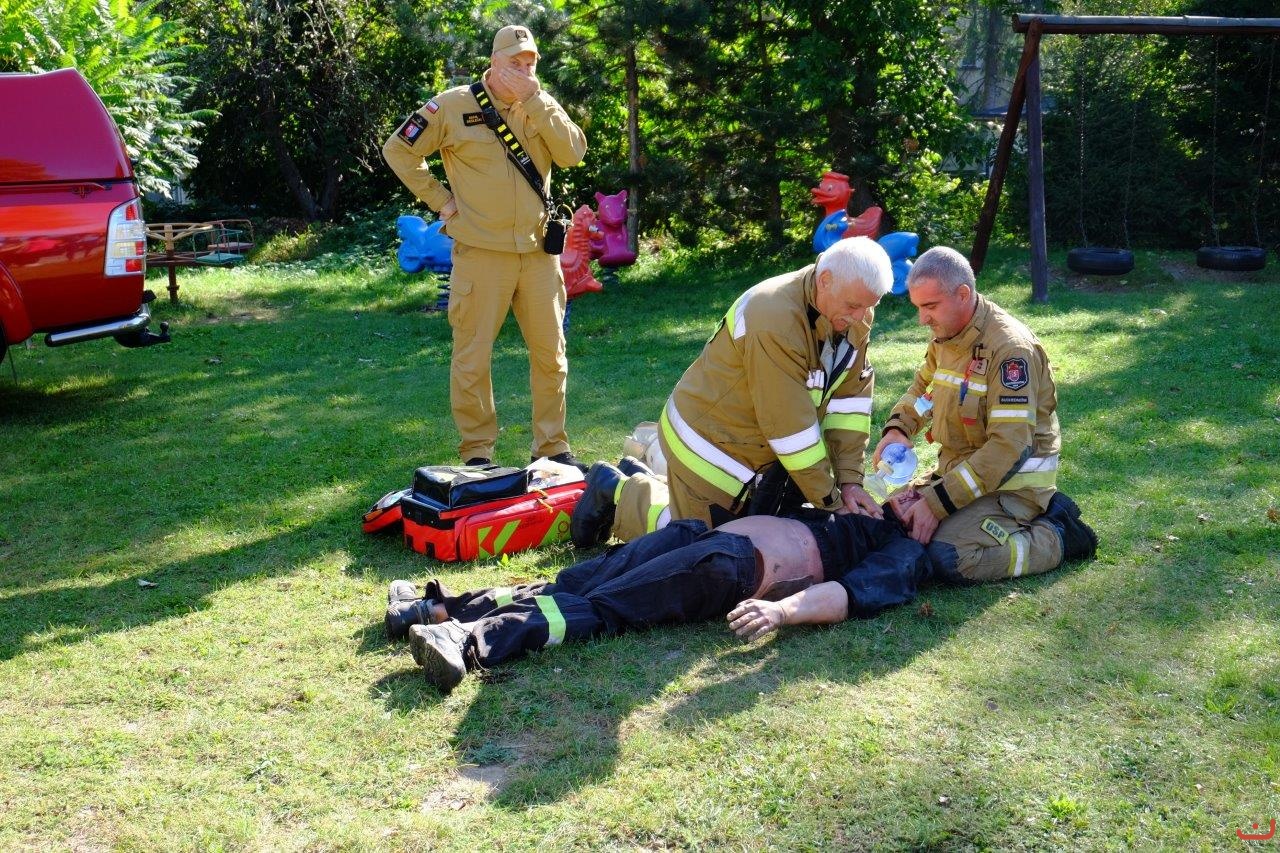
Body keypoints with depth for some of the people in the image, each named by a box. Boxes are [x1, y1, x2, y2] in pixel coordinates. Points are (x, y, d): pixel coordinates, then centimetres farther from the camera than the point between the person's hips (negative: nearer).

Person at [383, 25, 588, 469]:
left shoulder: (542, 106, 7)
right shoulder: (454, 106, -4)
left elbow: (573, 153, -9)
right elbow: (398, 150, 2)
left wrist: (534, 100, -14)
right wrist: (439, 199, -3)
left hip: (538, 250, 4)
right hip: (480, 253, -3)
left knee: (550, 352, 8)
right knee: (472, 357, 1)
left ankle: (553, 445, 21)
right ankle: (477, 451, 14)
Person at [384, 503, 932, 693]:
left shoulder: (903, 556, 7)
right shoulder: (863, 511, 32)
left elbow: (850, 594, -13)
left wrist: (783, 609, -27)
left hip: (736, 564, -7)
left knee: (601, 605, -25)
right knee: (573, 584, -8)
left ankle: (474, 642, -38)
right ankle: (443, 609, -13)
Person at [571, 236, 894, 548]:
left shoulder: (855, 312, -8)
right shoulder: (775, 320, -34)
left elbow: (851, 396, -5)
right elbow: (790, 426, -31)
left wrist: (850, 479, -12)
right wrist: (832, 502, -23)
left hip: (761, 444, 8)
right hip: (711, 440, -8)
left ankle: (642, 480, 32)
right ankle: (618, 489, 22)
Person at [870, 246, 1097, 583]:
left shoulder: (1009, 346, -24)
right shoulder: (945, 335, 4)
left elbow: (1010, 445, -29)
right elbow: (922, 387, 22)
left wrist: (938, 502, -29)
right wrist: (897, 428, -1)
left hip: (1015, 477, -10)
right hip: (962, 465, 10)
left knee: (950, 560, -26)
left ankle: (1057, 537, -3)